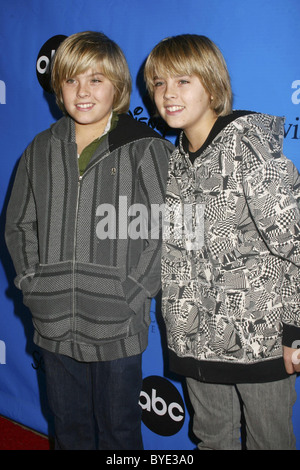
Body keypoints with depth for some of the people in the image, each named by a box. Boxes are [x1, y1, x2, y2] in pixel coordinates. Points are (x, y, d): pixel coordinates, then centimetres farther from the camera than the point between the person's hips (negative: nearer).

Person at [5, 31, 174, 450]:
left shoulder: (145, 148, -8)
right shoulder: (42, 150, 5)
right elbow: (19, 225, 12)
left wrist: (136, 290, -14)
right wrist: (33, 282, 1)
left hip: (118, 326, -3)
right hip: (54, 324, 4)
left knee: (119, 431, 17)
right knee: (69, 429, 23)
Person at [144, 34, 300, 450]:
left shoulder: (248, 148, -15)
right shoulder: (175, 160, 6)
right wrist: (181, 316, 12)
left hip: (260, 337, -6)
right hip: (199, 338, 6)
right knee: (212, 437, 21)